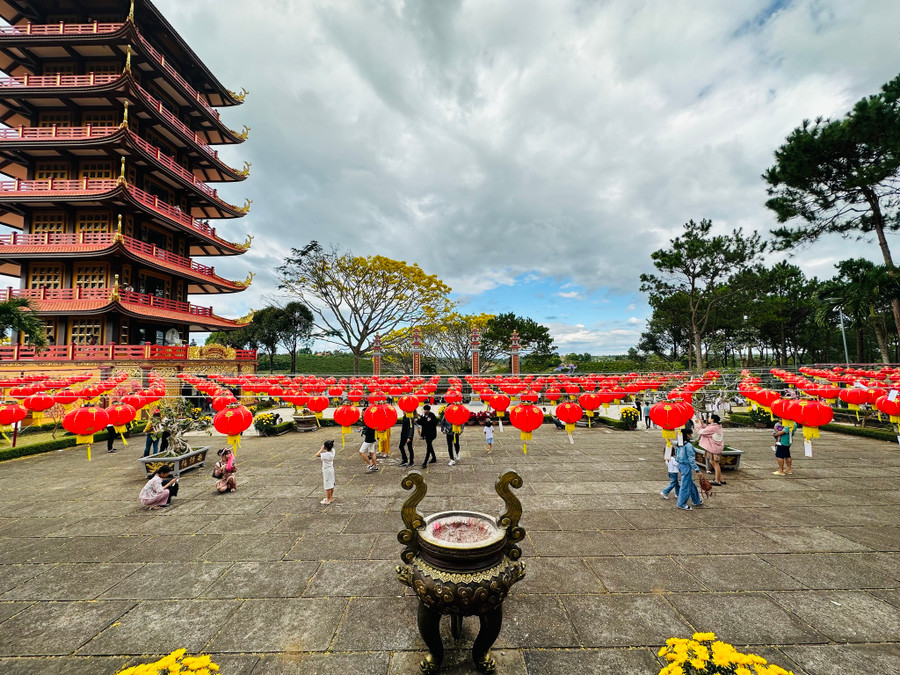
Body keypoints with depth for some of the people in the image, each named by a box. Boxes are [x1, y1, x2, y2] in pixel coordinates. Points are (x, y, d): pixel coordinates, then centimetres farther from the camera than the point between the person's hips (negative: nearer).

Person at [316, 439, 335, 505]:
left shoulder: (326, 454, -29)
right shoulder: (333, 451, -7)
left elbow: (317, 455, -29)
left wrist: (321, 449, -22)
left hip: (327, 470, -9)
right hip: (331, 469, 9)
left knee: (327, 486, 4)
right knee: (331, 484, 19)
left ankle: (328, 500, 15)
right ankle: (331, 497, 33)